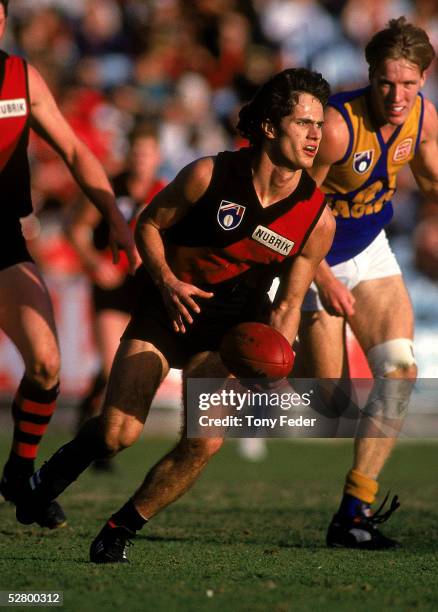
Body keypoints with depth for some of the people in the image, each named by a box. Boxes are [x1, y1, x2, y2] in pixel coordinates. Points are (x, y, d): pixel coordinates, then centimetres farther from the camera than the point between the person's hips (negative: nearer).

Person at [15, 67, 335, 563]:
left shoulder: (317, 219, -10)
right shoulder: (210, 175, -16)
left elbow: (287, 303, 1)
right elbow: (148, 225, -1)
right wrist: (167, 282, -18)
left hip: (231, 329, 2)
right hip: (167, 307, -2)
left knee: (204, 442, -20)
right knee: (118, 433, -15)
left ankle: (120, 530, 1)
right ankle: (56, 471, 20)